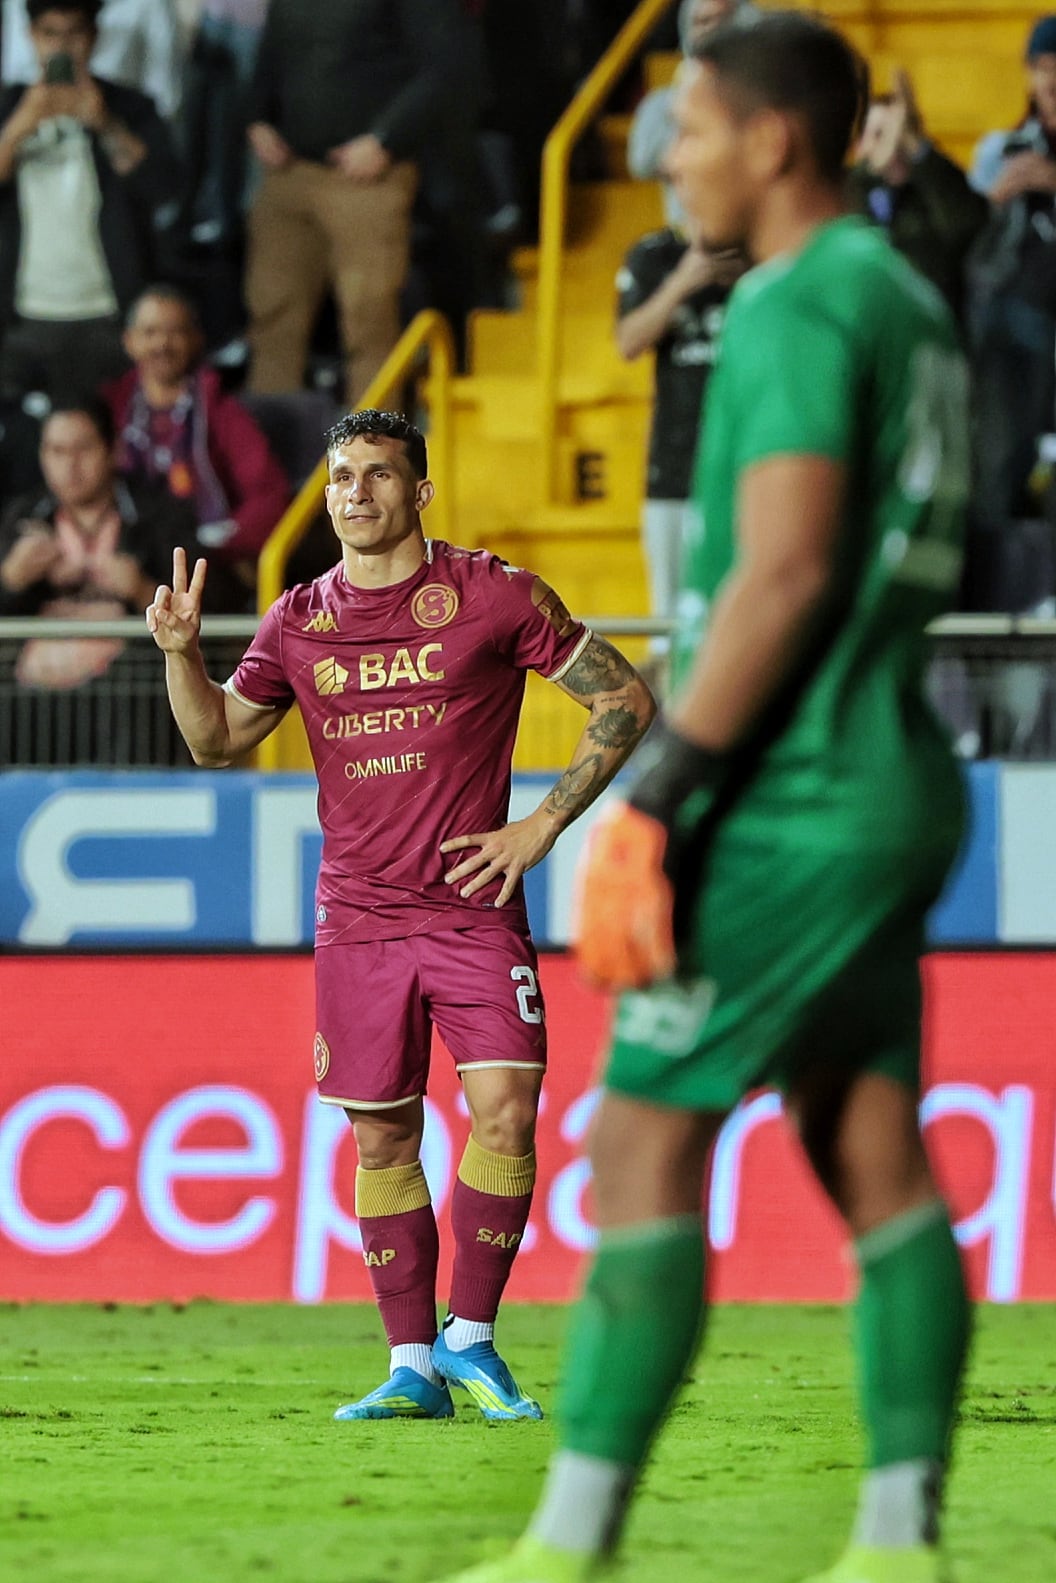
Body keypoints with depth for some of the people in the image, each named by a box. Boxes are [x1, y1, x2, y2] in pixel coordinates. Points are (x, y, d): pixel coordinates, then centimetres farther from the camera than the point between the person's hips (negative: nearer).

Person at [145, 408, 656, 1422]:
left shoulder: (493, 595, -2)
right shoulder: (299, 623, 8)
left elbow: (625, 701, 3)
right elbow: (218, 741, 18)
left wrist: (542, 826, -3)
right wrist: (180, 653, -1)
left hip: (472, 910, -3)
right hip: (357, 918, 3)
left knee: (503, 1111, -15)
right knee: (381, 1137, 4)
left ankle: (471, 1337, 0)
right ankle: (413, 1367, 12)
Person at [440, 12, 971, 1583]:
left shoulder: (798, 307, -13)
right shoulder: (906, 299, 16)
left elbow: (783, 573, -21)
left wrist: (658, 795, -20)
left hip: (797, 803, -9)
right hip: (895, 782, 9)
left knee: (644, 1136, -7)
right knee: (874, 1155, 7)